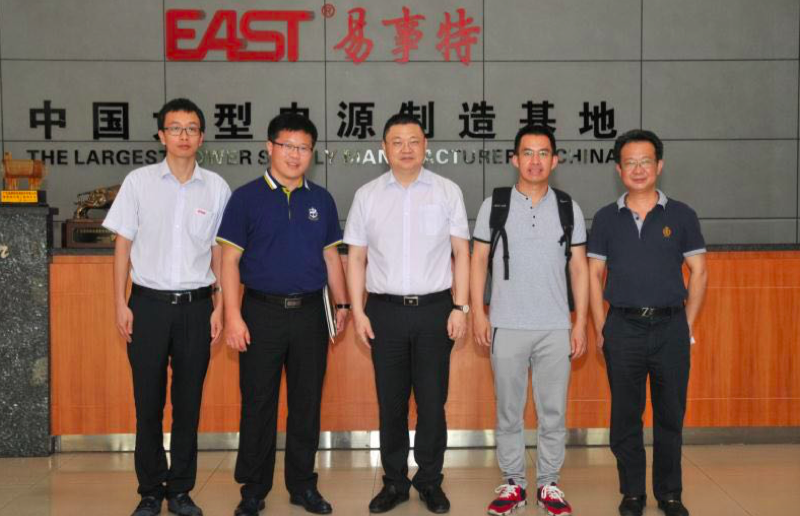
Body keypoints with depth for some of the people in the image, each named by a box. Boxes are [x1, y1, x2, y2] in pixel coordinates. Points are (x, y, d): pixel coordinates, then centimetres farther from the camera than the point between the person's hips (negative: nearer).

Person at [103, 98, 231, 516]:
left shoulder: (216, 188, 3)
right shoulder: (138, 182, 1)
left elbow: (219, 251, 7)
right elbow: (123, 245, 4)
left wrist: (219, 307, 3)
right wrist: (121, 303, -2)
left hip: (195, 305, 1)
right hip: (149, 303, 0)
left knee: (188, 402, 7)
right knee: (148, 403, 5)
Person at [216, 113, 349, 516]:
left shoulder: (321, 199, 10)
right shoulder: (247, 198, -1)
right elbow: (230, 259, -4)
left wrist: (342, 304, 9)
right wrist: (232, 314, -11)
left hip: (310, 312, 3)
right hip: (262, 312, -3)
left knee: (307, 403, 9)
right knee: (258, 403, 4)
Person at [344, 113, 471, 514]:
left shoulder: (447, 192, 3)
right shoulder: (367, 195, 6)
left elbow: (461, 253, 3)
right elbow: (356, 258, 7)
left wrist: (460, 307, -4)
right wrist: (358, 311, 0)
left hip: (435, 309, -1)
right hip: (385, 311, 1)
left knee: (432, 402, 5)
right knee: (390, 403, 9)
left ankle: (430, 482, 20)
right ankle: (394, 482, 22)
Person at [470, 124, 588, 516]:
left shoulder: (569, 209, 6)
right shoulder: (493, 205, 3)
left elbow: (579, 268, 6)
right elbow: (478, 260, 4)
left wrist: (581, 322, 1)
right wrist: (477, 312, -4)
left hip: (556, 328, 1)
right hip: (506, 326, -1)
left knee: (553, 412, 6)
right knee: (509, 411, 7)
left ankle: (548, 484, 18)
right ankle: (513, 483, 18)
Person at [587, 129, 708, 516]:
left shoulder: (681, 215, 3)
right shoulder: (606, 218, 5)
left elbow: (698, 271, 5)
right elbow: (594, 274, 6)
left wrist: (687, 324, 0)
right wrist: (600, 329, 0)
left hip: (671, 327, 0)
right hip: (623, 328, 0)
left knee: (670, 415, 7)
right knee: (625, 415, 6)